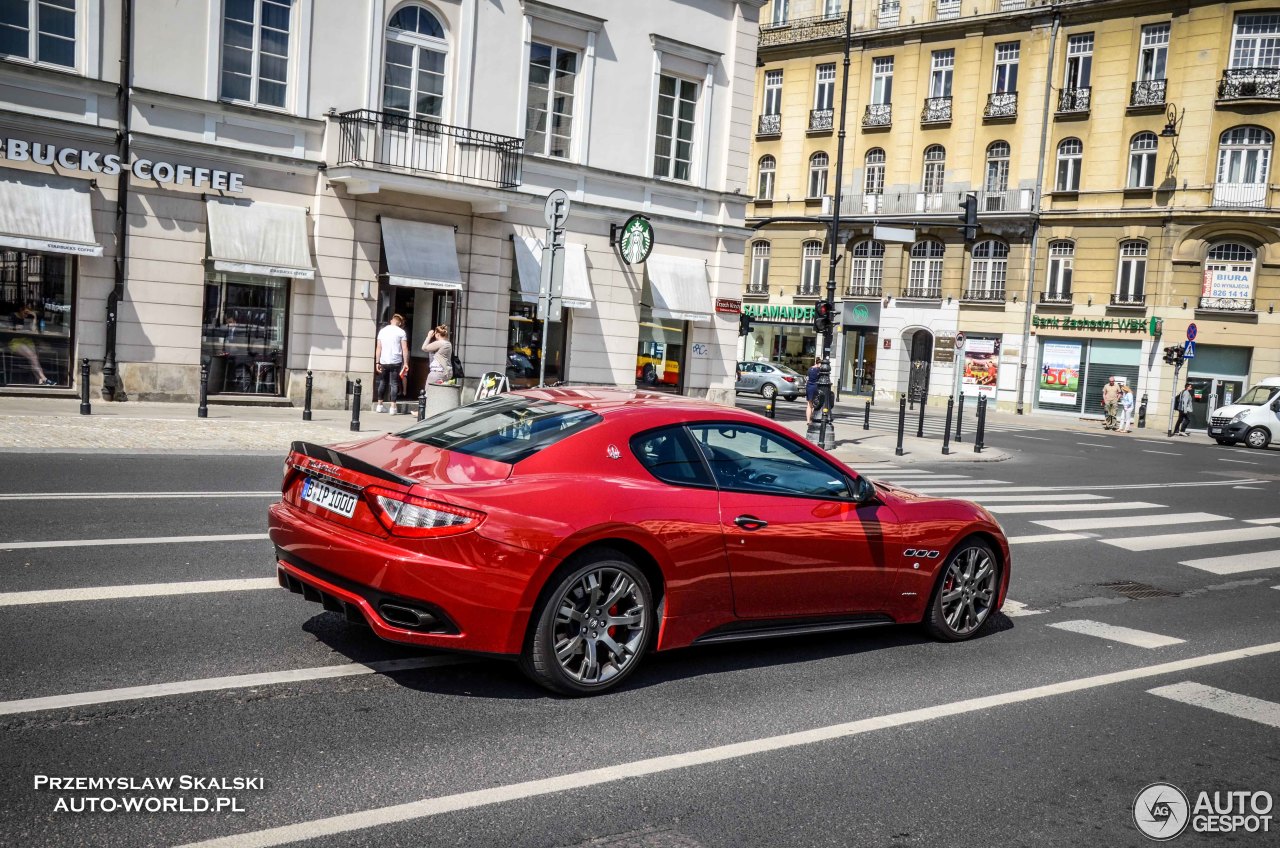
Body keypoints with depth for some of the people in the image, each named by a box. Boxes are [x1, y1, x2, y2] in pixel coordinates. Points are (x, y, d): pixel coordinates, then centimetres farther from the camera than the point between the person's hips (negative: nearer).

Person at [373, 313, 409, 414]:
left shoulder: (382, 331, 7)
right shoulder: (401, 332, -2)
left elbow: (378, 348, 5)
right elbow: (404, 349, -6)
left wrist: (377, 362, 7)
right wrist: (405, 363, -3)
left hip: (384, 362, 3)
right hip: (396, 362, -3)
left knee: (382, 382, 15)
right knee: (394, 384, -1)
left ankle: (379, 405, 18)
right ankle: (393, 407, -5)